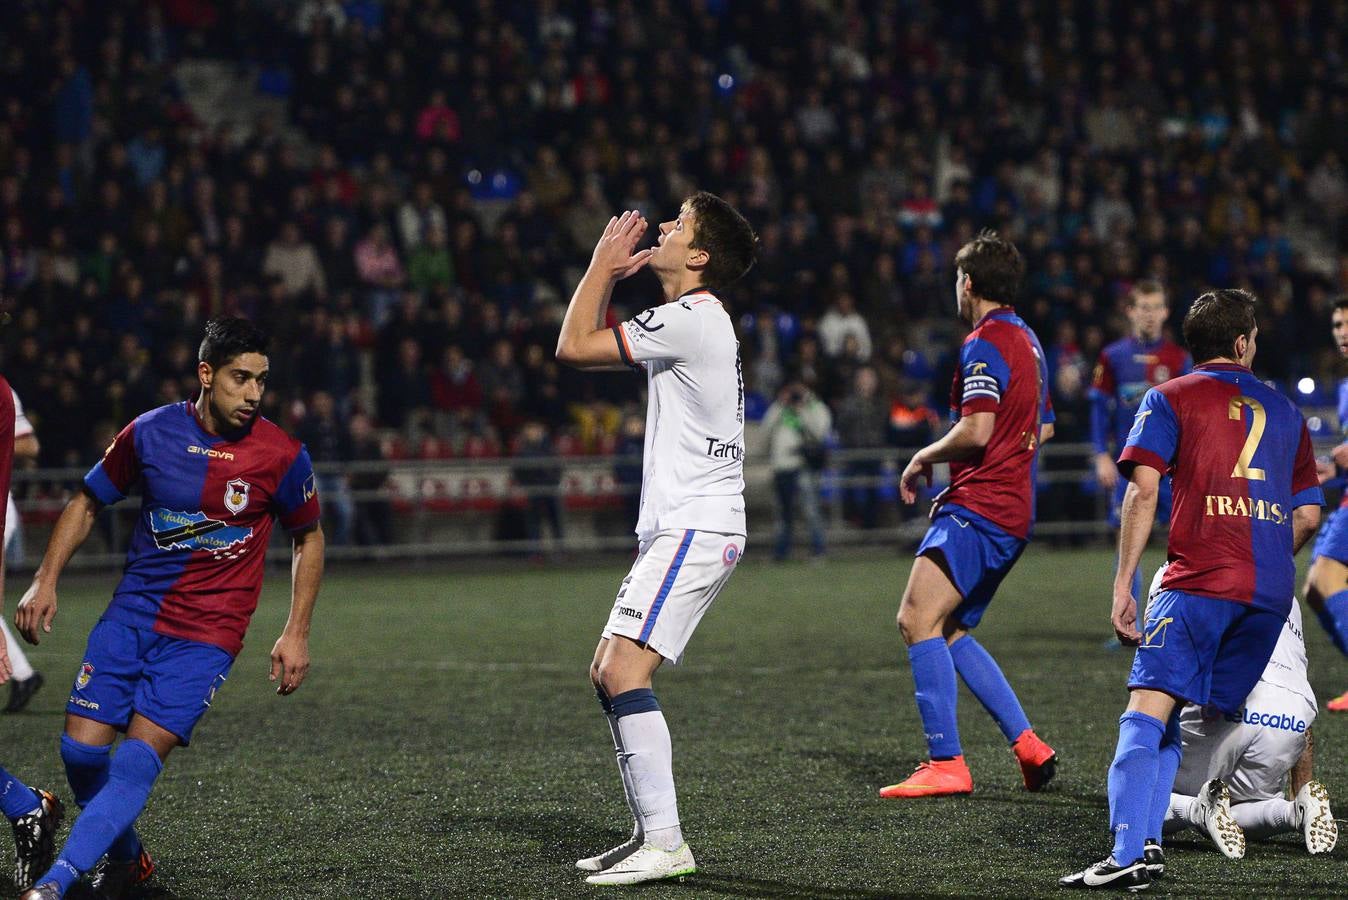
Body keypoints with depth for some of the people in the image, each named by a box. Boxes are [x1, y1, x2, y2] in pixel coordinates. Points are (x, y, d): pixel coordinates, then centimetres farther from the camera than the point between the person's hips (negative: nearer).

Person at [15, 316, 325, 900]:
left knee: (139, 759, -18)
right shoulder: (151, 432, -2)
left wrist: (296, 632, 4)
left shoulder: (282, 456, -6)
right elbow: (87, 504, 13)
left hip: (207, 632, -2)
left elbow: (309, 538, 10)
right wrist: (45, 582, 4)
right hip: (132, 612, 3)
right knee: (81, 749, -6)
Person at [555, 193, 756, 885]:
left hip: (695, 530, -11)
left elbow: (573, 348, -13)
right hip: (675, 528, 11)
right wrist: (609, 276, 21)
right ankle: (651, 833, 16)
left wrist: (600, 266, -1)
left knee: (624, 671, -19)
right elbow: (590, 347, 31)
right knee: (608, 674, 13)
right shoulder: (693, 321, 18)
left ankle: (665, 845, -21)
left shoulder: (691, 320, -14)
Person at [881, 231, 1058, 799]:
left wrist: (925, 458, -5)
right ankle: (1028, 746, 11)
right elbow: (1042, 428, 29)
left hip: (978, 511, -10)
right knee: (950, 631, 15)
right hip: (1013, 512, 10)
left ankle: (946, 764, -22)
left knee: (918, 619, -16)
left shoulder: (985, 343, -12)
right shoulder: (1028, 342, 19)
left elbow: (975, 432, -22)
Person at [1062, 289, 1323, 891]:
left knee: (1146, 711, -13)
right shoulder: (1284, 410, 22)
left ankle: (1128, 854, -30)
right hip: (1273, 593, 5)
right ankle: (1147, 840, 2)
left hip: (1201, 580, -5)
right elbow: (1308, 516, 22)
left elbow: (1143, 489, -4)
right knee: (1173, 719, 13)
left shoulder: (1169, 399, 9)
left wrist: (1122, 585, -5)